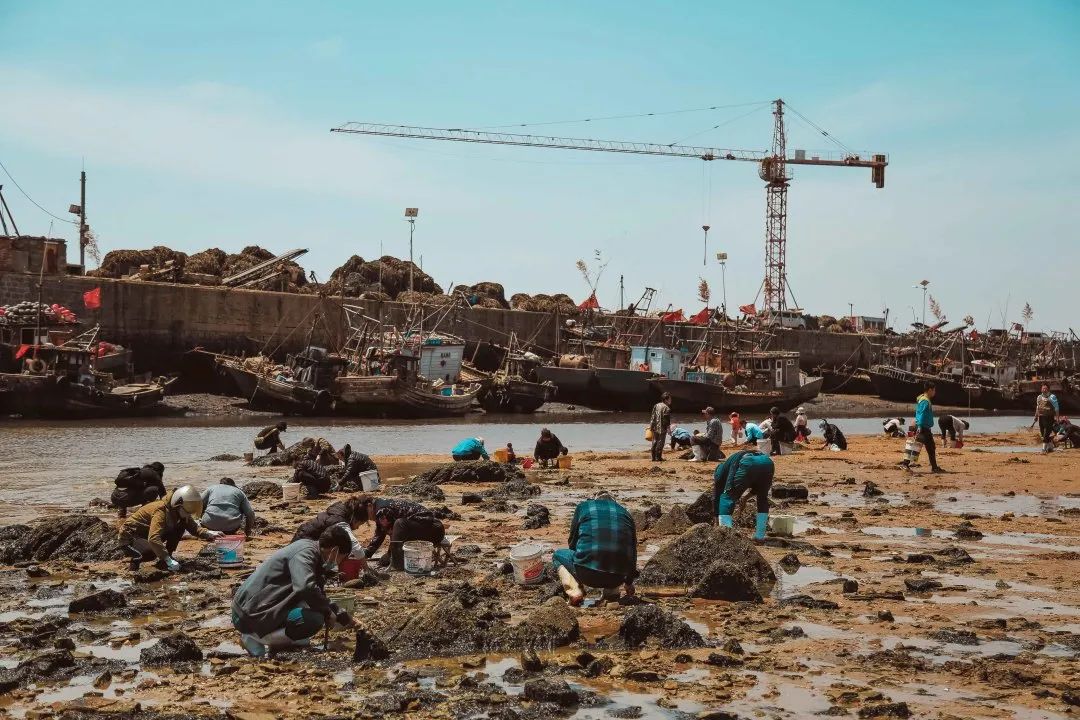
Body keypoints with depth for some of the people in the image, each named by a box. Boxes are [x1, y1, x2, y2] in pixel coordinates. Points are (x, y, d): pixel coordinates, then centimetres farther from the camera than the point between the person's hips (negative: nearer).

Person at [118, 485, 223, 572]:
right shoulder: (161, 511, -31)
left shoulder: (179, 512, -5)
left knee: (180, 527, -5)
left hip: (146, 535, 9)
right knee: (152, 551, -39)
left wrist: (209, 533, -20)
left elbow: (194, 527, 1)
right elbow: (153, 539, -42)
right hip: (129, 538, -8)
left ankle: (165, 559, 1)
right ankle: (136, 559, -6)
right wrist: (169, 560, -44)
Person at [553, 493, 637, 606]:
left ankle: (574, 590, 0)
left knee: (558, 556, 26)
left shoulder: (583, 507, 14)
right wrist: (629, 582, 44)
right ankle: (612, 590, 12)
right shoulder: (624, 512, 22)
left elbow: (572, 542, 21)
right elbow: (633, 551, 29)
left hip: (587, 573, -3)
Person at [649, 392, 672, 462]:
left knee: (655, 442, 13)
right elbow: (666, 420, -15)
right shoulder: (666, 408, -14)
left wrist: (650, 426, 15)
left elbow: (653, 417, 10)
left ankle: (653, 457, 17)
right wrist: (669, 429, -8)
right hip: (662, 429, -7)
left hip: (655, 428, 7)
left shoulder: (656, 405, 8)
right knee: (660, 443, 1)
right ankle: (658, 458, 3)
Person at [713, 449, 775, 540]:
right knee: (763, 499, 28)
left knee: (726, 498, 11)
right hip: (768, 464, 5)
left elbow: (716, 496, 34)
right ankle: (760, 535, 27)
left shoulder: (721, 469, 32)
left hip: (748, 465, -5)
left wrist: (717, 520, 41)